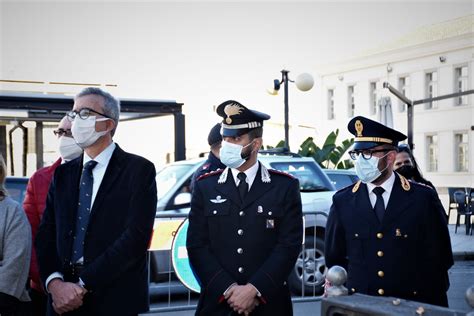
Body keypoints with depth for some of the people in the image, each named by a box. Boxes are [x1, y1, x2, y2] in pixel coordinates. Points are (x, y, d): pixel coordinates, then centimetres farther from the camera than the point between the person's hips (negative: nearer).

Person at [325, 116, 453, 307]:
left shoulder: (423, 199, -5)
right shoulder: (343, 202, -1)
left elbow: (438, 259, -2)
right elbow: (335, 259, 6)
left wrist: (432, 308, -4)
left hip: (410, 305, -1)